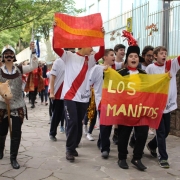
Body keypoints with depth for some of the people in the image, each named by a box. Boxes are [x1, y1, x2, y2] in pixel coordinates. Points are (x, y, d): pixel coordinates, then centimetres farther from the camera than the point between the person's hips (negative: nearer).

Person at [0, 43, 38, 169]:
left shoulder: (19, 69, 1)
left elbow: (34, 66, -6)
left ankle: (13, 158, 11)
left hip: (18, 106, 0)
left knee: (16, 133, -1)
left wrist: (33, 51, -13)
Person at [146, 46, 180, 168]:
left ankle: (152, 145, 40)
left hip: (168, 103, 5)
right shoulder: (150, 68, -6)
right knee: (161, 132, -1)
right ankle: (163, 157, 9)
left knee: (166, 131, 15)